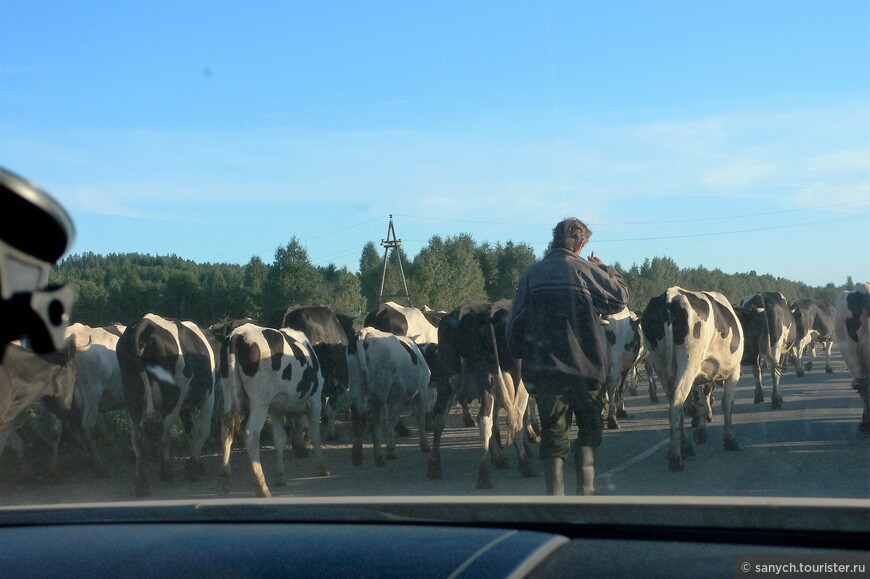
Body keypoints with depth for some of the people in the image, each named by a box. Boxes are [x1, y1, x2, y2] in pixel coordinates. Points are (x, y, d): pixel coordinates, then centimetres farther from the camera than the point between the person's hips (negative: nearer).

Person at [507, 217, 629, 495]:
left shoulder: (531, 273, 4)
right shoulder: (585, 270, -4)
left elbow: (514, 323, 4)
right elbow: (620, 299, 6)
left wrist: (521, 354, 17)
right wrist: (607, 271, 20)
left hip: (541, 368, 2)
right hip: (585, 366, -2)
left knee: (553, 433, 8)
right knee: (590, 428, 17)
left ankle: (555, 496, 3)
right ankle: (585, 489, 13)